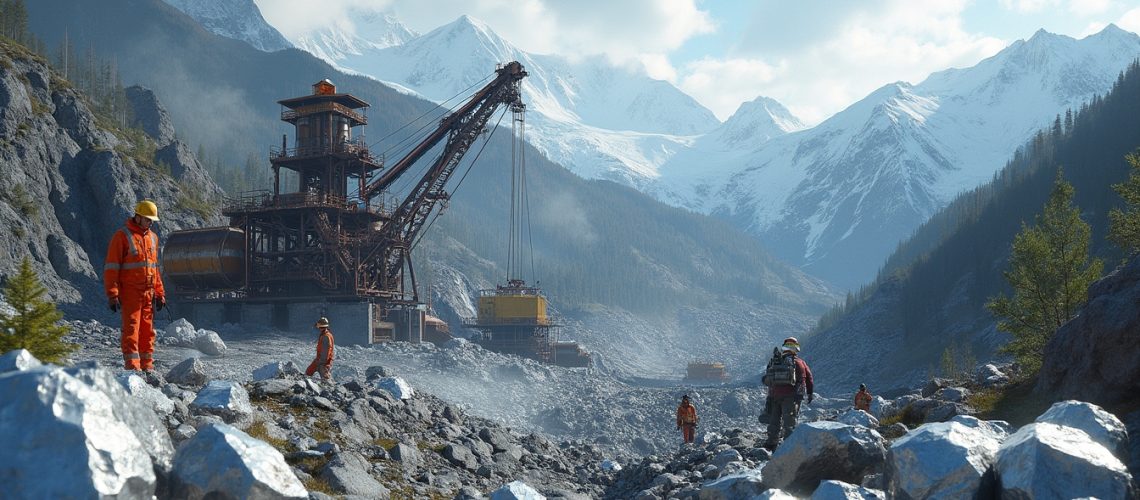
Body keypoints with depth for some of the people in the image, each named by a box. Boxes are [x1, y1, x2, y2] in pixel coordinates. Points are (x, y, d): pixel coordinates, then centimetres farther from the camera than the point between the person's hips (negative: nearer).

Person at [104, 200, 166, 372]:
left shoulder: (152, 237, 14)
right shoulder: (122, 236, -6)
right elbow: (111, 267, -8)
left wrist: (159, 293, 17)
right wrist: (112, 295, -14)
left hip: (148, 292, 6)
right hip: (130, 292, -6)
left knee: (147, 330, 8)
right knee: (131, 329, -8)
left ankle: (147, 365, 13)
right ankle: (132, 366, -8)